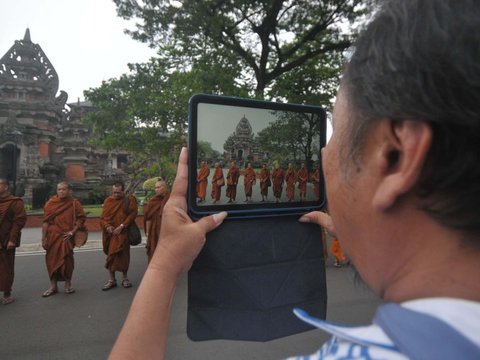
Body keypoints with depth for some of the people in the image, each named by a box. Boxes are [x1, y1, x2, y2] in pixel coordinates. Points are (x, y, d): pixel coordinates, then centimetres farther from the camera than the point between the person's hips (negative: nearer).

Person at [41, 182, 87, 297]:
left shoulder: (74, 203, -2)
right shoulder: (51, 203, 0)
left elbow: (81, 218, 1)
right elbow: (45, 221, 0)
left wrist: (73, 231, -9)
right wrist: (43, 239, -3)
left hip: (66, 236, -1)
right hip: (53, 236, 1)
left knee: (67, 259, 3)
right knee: (52, 259, 6)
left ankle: (68, 284, 20)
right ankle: (53, 286, 20)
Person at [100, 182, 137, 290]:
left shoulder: (130, 199, -2)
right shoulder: (108, 200, 6)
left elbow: (133, 214, -10)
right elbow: (102, 217, 6)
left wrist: (121, 226, -16)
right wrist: (107, 226, -13)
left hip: (122, 232, -2)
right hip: (109, 233, 3)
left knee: (123, 255, 4)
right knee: (110, 256, 8)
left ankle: (125, 278, 19)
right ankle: (111, 280, 18)